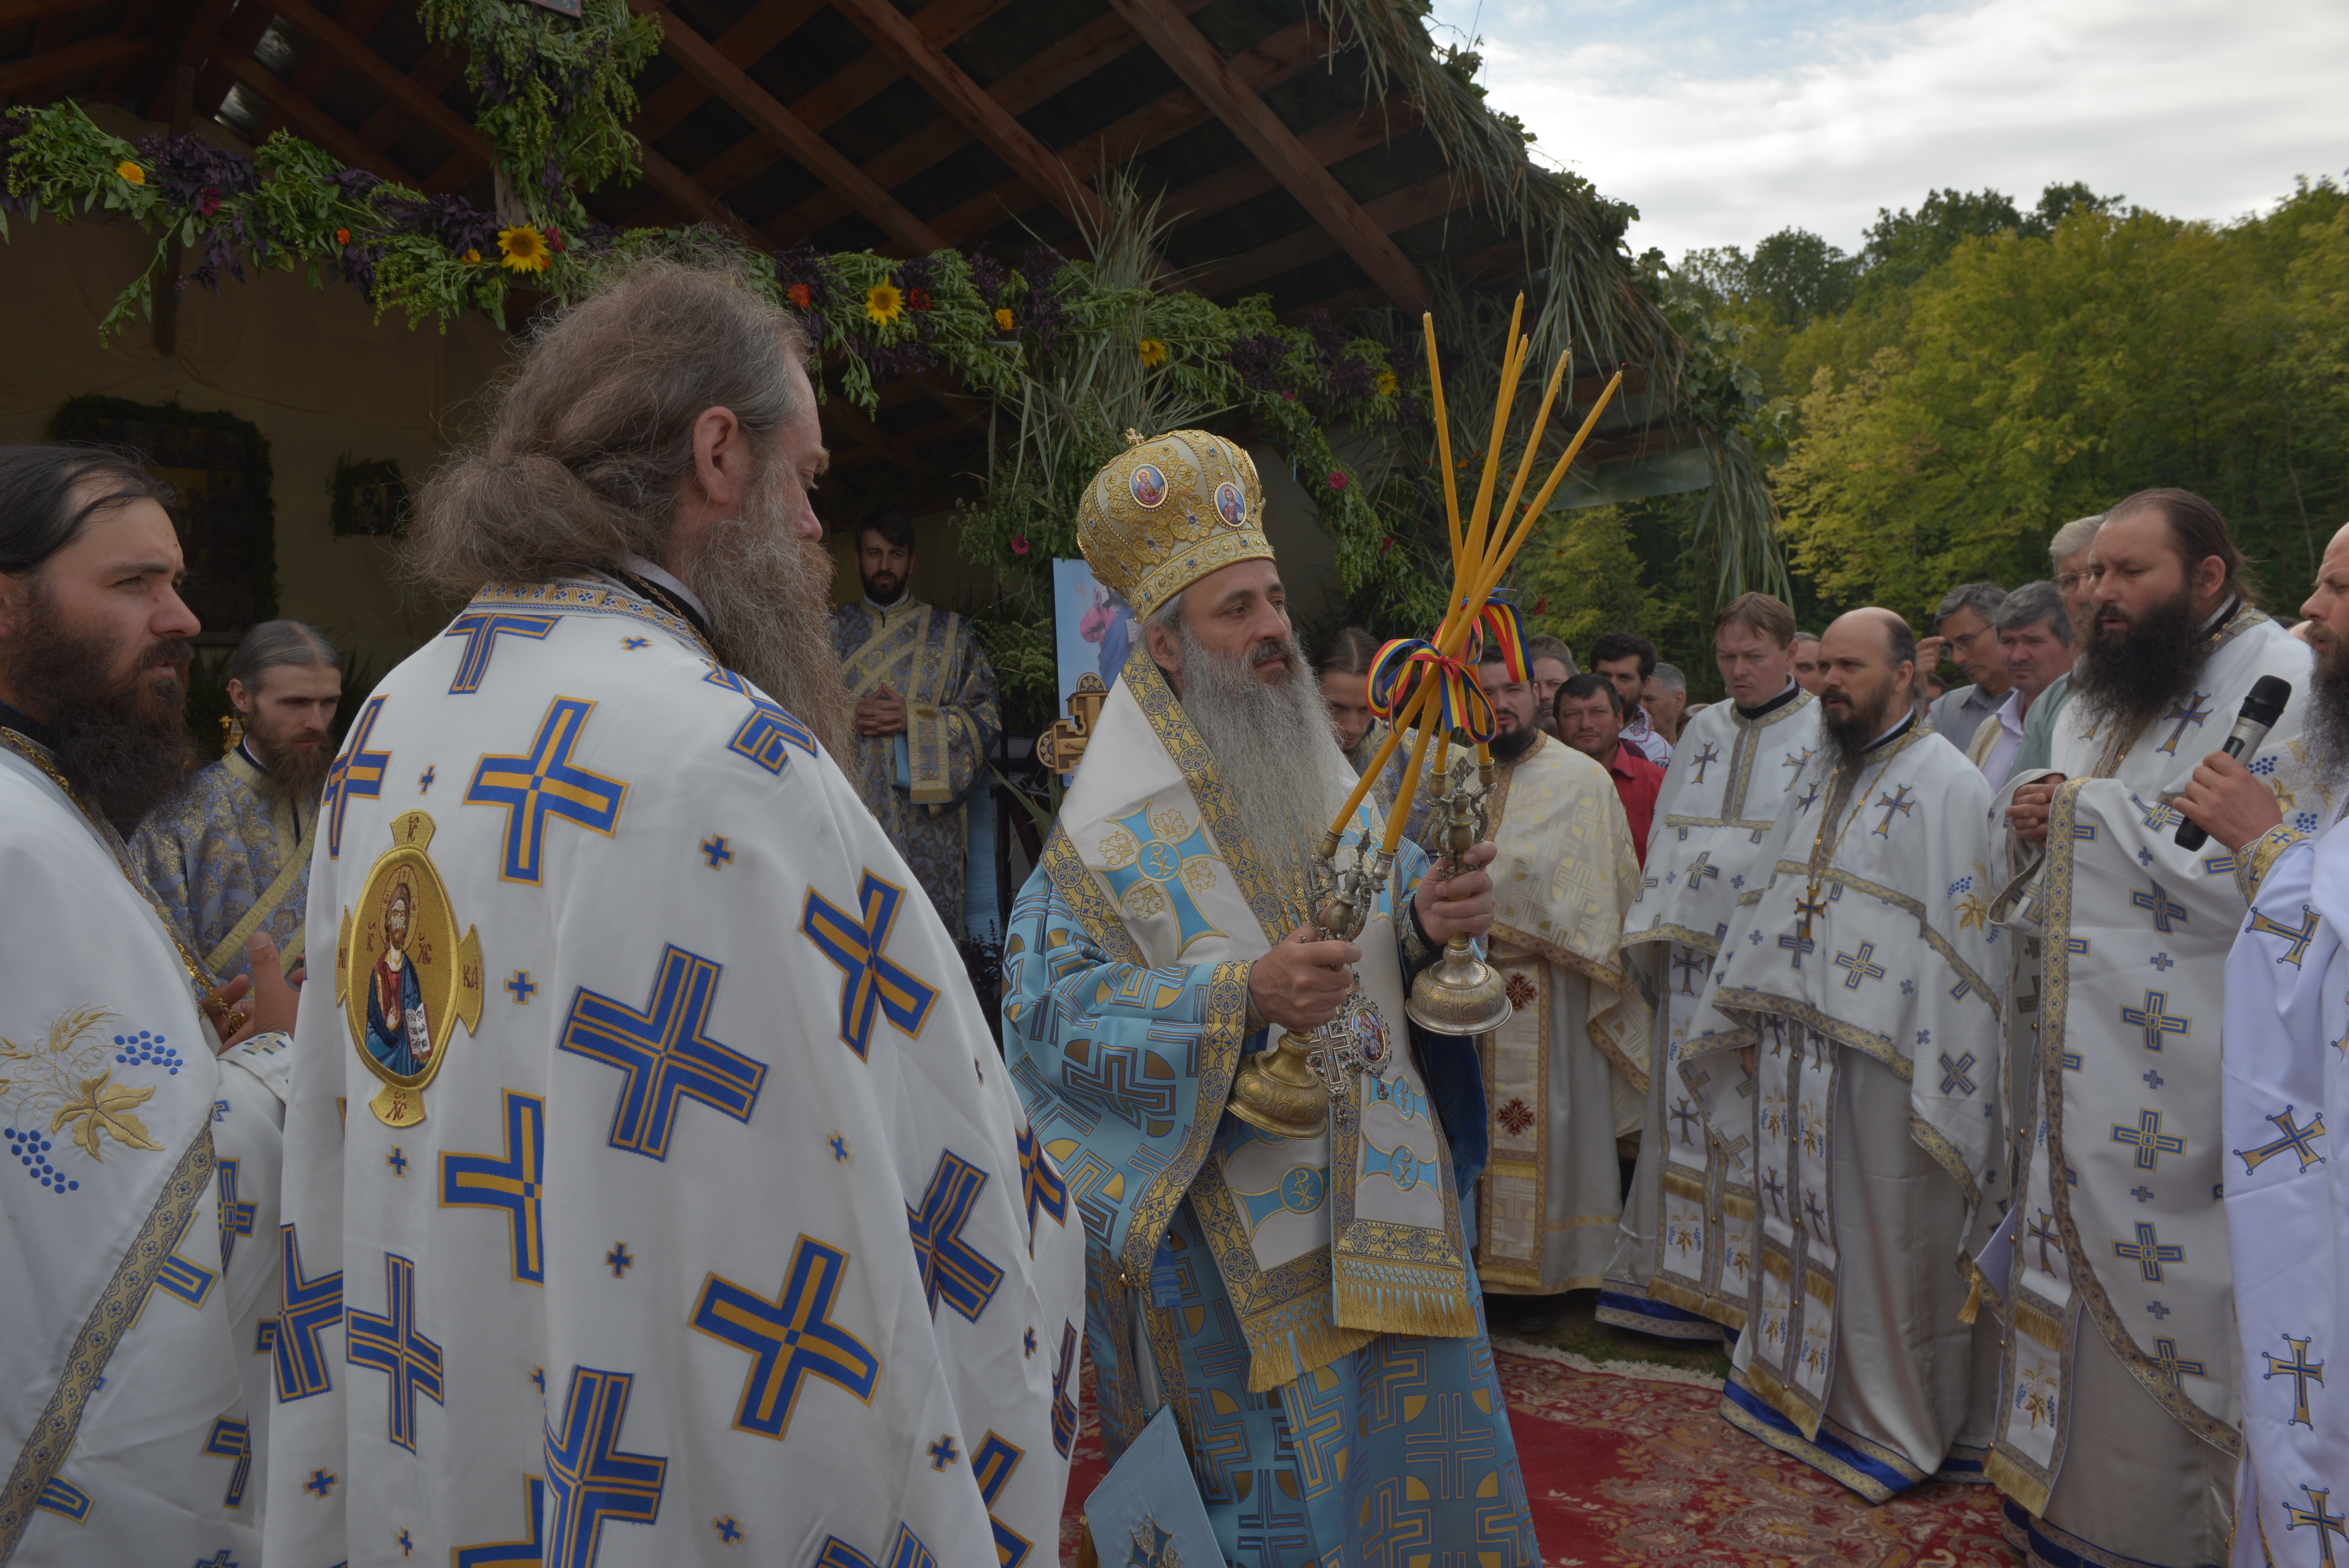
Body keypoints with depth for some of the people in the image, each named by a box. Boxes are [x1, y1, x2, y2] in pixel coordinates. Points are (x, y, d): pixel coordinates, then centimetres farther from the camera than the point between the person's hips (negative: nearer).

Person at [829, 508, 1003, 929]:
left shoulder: (951, 633, 9)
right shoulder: (831, 631, 14)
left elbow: (986, 716, 2)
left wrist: (915, 719, -12)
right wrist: (848, 718, -10)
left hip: (926, 816, -1)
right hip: (850, 810, 1)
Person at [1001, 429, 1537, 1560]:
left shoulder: (1335, 786, 8)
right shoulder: (1114, 827, -12)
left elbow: (1386, 912, 14)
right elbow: (1049, 1015, -17)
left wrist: (1428, 926, -11)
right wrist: (1240, 997, -28)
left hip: (1383, 1200, 6)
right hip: (1236, 1227, -5)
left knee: (1422, 1466, 16)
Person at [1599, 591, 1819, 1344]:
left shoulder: (1825, 734, -1)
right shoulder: (1702, 730, 15)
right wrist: (1656, 930, 7)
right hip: (1694, 957, 5)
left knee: (1764, 1124, -1)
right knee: (1689, 1115, 9)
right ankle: (1686, 1282, 21)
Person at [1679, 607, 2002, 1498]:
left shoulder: (1947, 785, -10)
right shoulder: (1818, 776, 14)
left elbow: (1960, 941, -15)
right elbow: (1771, 899, 19)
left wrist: (1937, 1090, -19)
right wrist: (1737, 1018, 17)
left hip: (1879, 1057, -7)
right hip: (1794, 1052, 7)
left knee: (1886, 1241, 4)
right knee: (1800, 1221, 16)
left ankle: (1895, 1426, 20)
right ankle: (1800, 1387, 33)